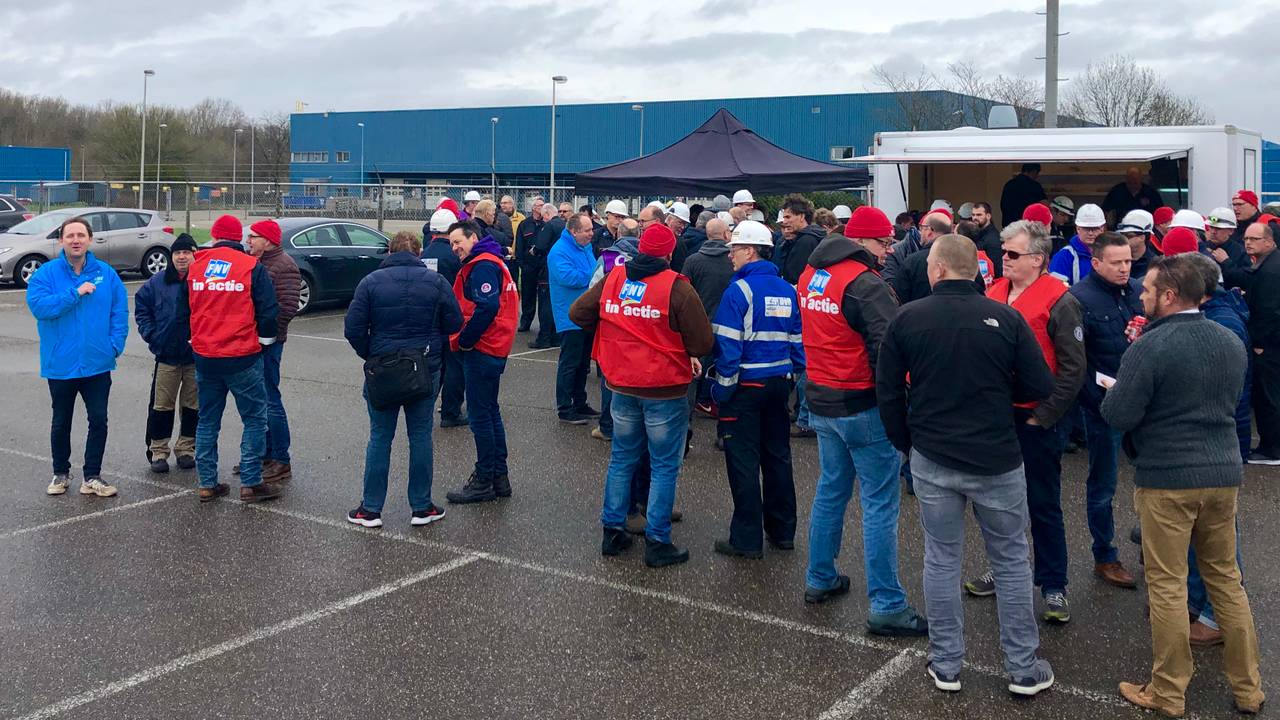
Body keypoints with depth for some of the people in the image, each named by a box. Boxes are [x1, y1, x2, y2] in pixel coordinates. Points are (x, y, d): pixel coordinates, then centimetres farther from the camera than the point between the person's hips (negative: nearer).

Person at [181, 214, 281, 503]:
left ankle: (208, 484, 18)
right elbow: (269, 311, -7)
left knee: (207, 421, 14)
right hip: (243, 357, -4)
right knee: (254, 419, 6)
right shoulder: (252, 266, -7)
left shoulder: (195, 266, 5)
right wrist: (265, 338, 10)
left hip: (204, 357, 4)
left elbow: (183, 312, 12)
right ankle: (251, 483, 5)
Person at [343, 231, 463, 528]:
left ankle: (371, 509, 14)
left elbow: (353, 328, -8)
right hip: (426, 369, 1)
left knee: (380, 437, 9)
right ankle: (421, 508, 16)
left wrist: (370, 354, 7)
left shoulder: (371, 281, -5)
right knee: (421, 436, 10)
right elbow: (454, 324, 0)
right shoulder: (436, 281, -2)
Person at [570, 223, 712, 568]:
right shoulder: (676, 287, -15)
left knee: (621, 459, 18)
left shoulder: (613, 278, 0)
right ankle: (657, 542, 9)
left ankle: (613, 530, 25)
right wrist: (688, 354, 6)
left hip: (622, 387, 5)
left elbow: (578, 313, 8)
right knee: (664, 466, 6)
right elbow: (702, 341, -14)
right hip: (665, 389, -5)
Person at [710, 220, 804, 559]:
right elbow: (797, 340, 11)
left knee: (743, 461, 1)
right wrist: (793, 375, 17)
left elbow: (728, 343, -17)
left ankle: (747, 539, 6)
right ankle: (782, 531, 25)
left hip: (746, 386, -7)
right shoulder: (787, 290, 7)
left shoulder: (739, 289, -14)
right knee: (777, 455, 16)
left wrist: (722, 386, -10)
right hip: (780, 384, 7)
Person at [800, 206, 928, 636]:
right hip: (862, 406, -8)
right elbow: (889, 349, -22)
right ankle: (886, 607, 3)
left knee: (830, 490, 21)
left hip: (821, 402, 8)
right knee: (879, 504, -2)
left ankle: (819, 580, 31)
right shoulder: (864, 283, -19)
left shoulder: (811, 275, 7)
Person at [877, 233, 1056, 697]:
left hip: (931, 461, 1)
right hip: (997, 460, 0)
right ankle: (1024, 669, 21)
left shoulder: (907, 318, -7)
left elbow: (887, 391, -1)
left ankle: (946, 666, 22)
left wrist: (905, 442, 12)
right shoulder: (1005, 318, -9)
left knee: (942, 560, 13)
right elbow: (1040, 386, -5)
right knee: (1011, 561, 13)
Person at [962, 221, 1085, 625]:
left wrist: (1043, 416, -14)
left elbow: (1072, 368, -12)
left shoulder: (1059, 302, -11)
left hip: (1034, 421, -6)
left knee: (1043, 506, 5)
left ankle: (1054, 586, 17)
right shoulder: (994, 293, 7)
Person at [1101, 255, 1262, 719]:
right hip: (1224, 474, 6)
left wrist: (1114, 391, 4)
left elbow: (1118, 416, -15)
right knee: (1226, 579, 17)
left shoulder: (1150, 347, -15)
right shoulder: (1232, 344, 7)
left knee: (1167, 585, 3)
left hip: (1166, 479, -6)